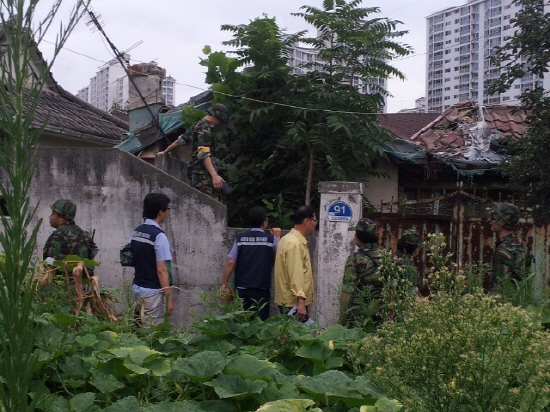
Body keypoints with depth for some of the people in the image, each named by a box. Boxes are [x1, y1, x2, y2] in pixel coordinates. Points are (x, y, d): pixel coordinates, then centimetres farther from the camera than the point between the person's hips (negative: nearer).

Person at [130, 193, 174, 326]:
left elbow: (133, 260, 12)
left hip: (137, 287, 8)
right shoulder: (159, 236, -17)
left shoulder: (136, 232, 6)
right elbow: (161, 270, -19)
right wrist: (169, 299, -16)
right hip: (153, 291, -8)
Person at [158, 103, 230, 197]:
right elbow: (204, 154, -22)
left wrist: (165, 152, 45)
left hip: (196, 172, 10)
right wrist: (215, 175, -31)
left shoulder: (197, 125, 19)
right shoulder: (205, 129, -11)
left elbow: (180, 140, 30)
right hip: (204, 175, -10)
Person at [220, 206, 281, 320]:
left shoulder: (240, 238, 0)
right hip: (261, 289, -2)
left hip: (241, 289, 2)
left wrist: (224, 283, 3)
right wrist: (278, 238, 22)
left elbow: (230, 262, -4)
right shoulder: (271, 239, -4)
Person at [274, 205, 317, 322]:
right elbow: (295, 275, -24)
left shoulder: (291, 239, 14)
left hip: (289, 300, 10)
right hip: (294, 302, -10)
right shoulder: (295, 243, -18)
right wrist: (300, 302, -27)